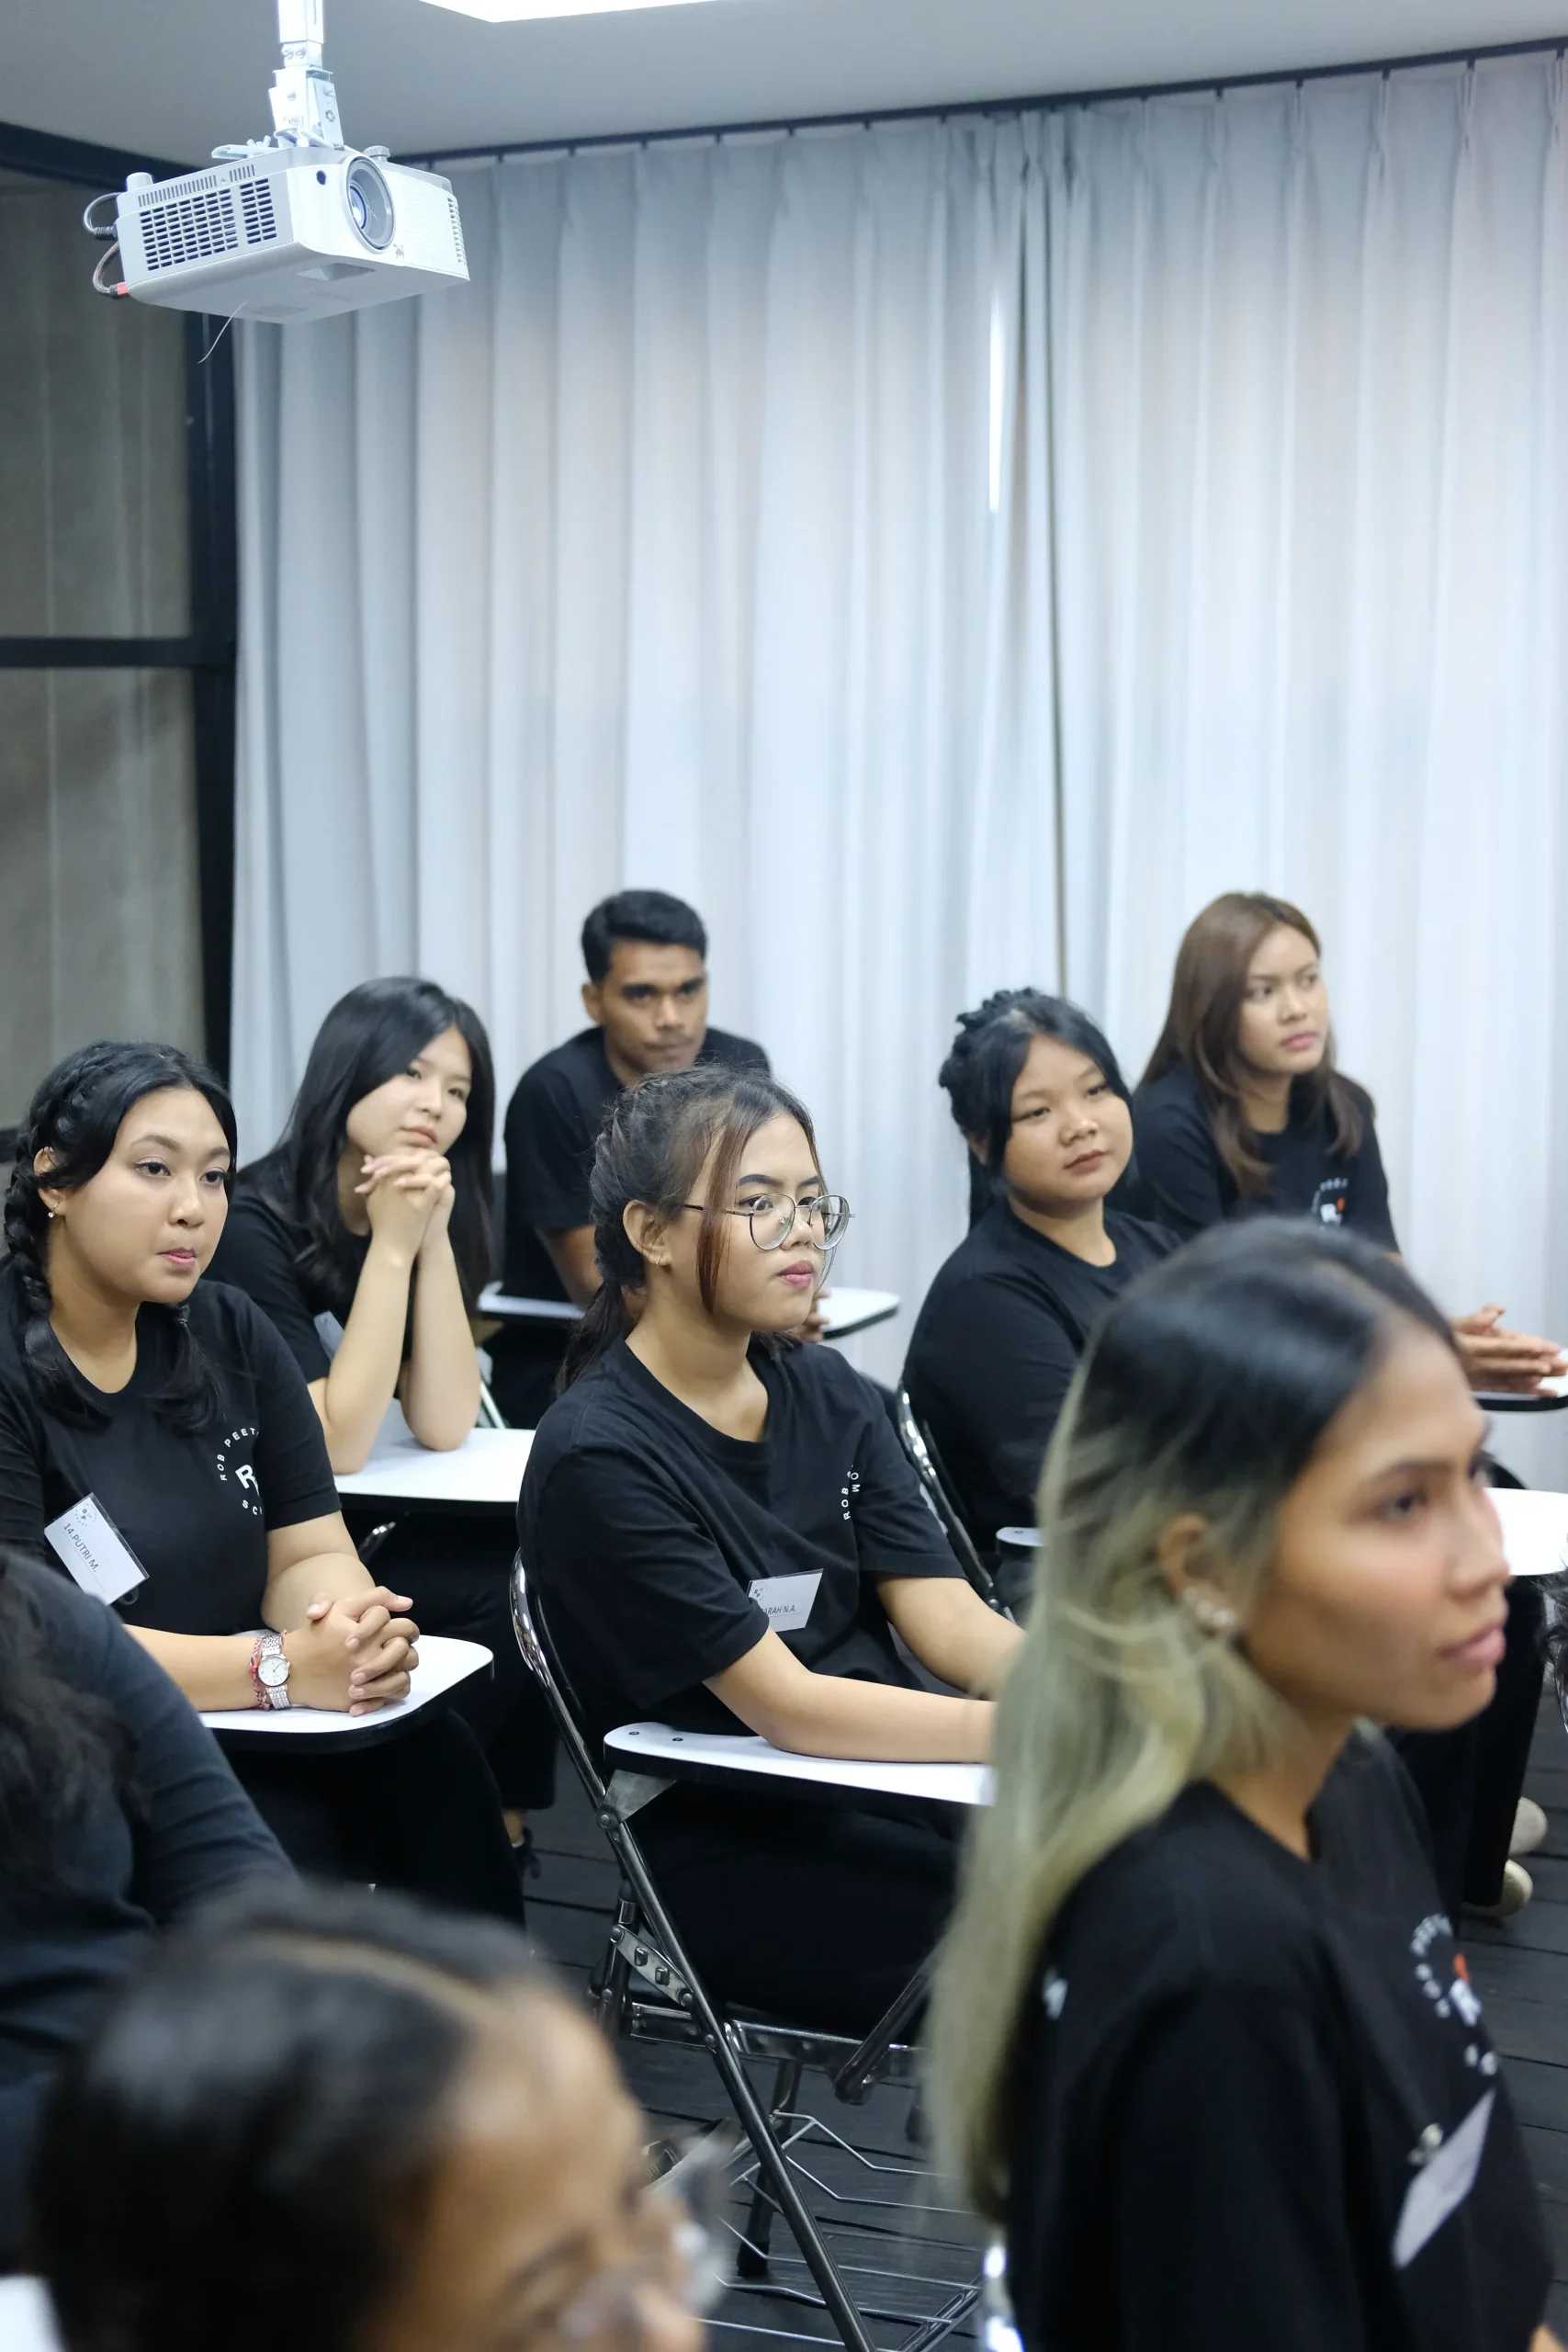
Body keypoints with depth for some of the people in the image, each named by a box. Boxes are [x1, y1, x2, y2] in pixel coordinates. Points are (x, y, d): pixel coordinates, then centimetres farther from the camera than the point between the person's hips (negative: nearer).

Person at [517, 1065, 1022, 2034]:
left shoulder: (830, 1398, 9)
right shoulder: (598, 1456, -12)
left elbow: (950, 1620, 0)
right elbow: (781, 1704, -17)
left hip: (888, 1784, 6)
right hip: (731, 1852, -6)